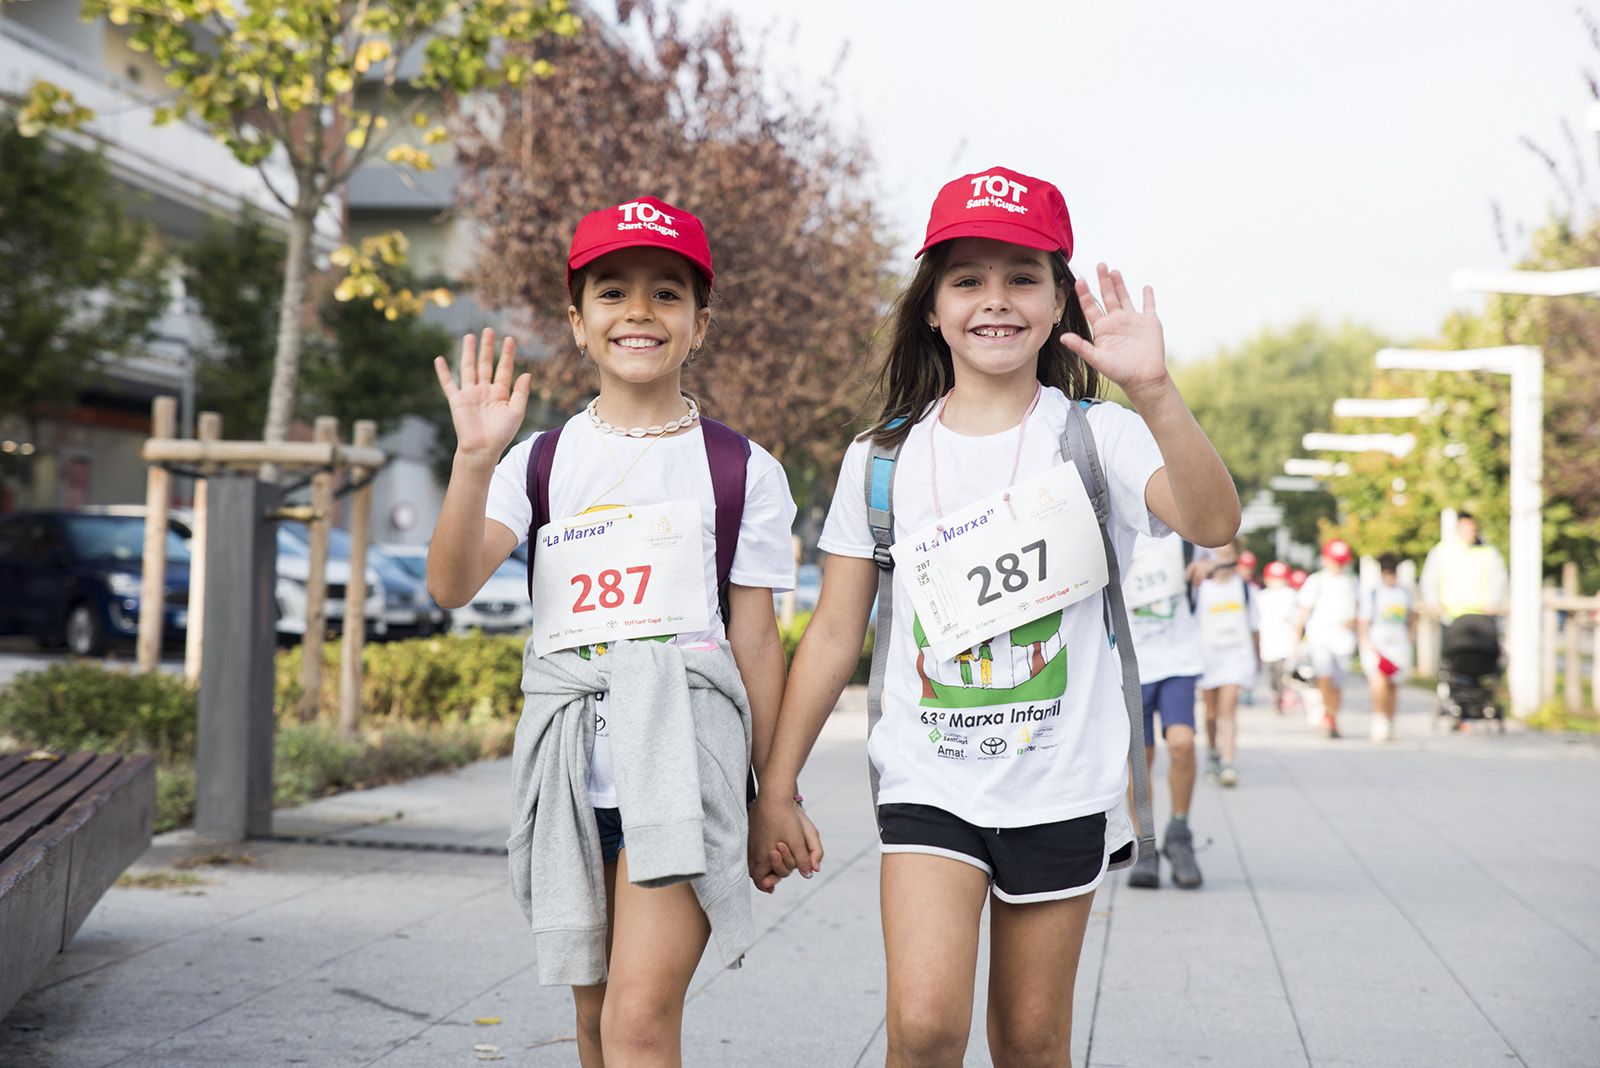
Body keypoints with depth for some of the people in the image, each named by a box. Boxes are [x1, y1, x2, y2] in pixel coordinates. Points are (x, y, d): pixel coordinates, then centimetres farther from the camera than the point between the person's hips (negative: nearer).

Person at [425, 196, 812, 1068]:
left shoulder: (742, 471, 2)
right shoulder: (542, 459, 7)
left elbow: (755, 638, 5)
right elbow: (450, 584, -7)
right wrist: (474, 460, -22)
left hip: (680, 757, -3)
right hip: (571, 766, 3)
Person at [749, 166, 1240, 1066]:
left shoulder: (1094, 437, -4)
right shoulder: (882, 459, 3)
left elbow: (1215, 523, -23)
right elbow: (834, 636, 7)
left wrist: (1154, 392, -38)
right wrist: (776, 789, 7)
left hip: (1062, 786, 0)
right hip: (928, 781, 1)